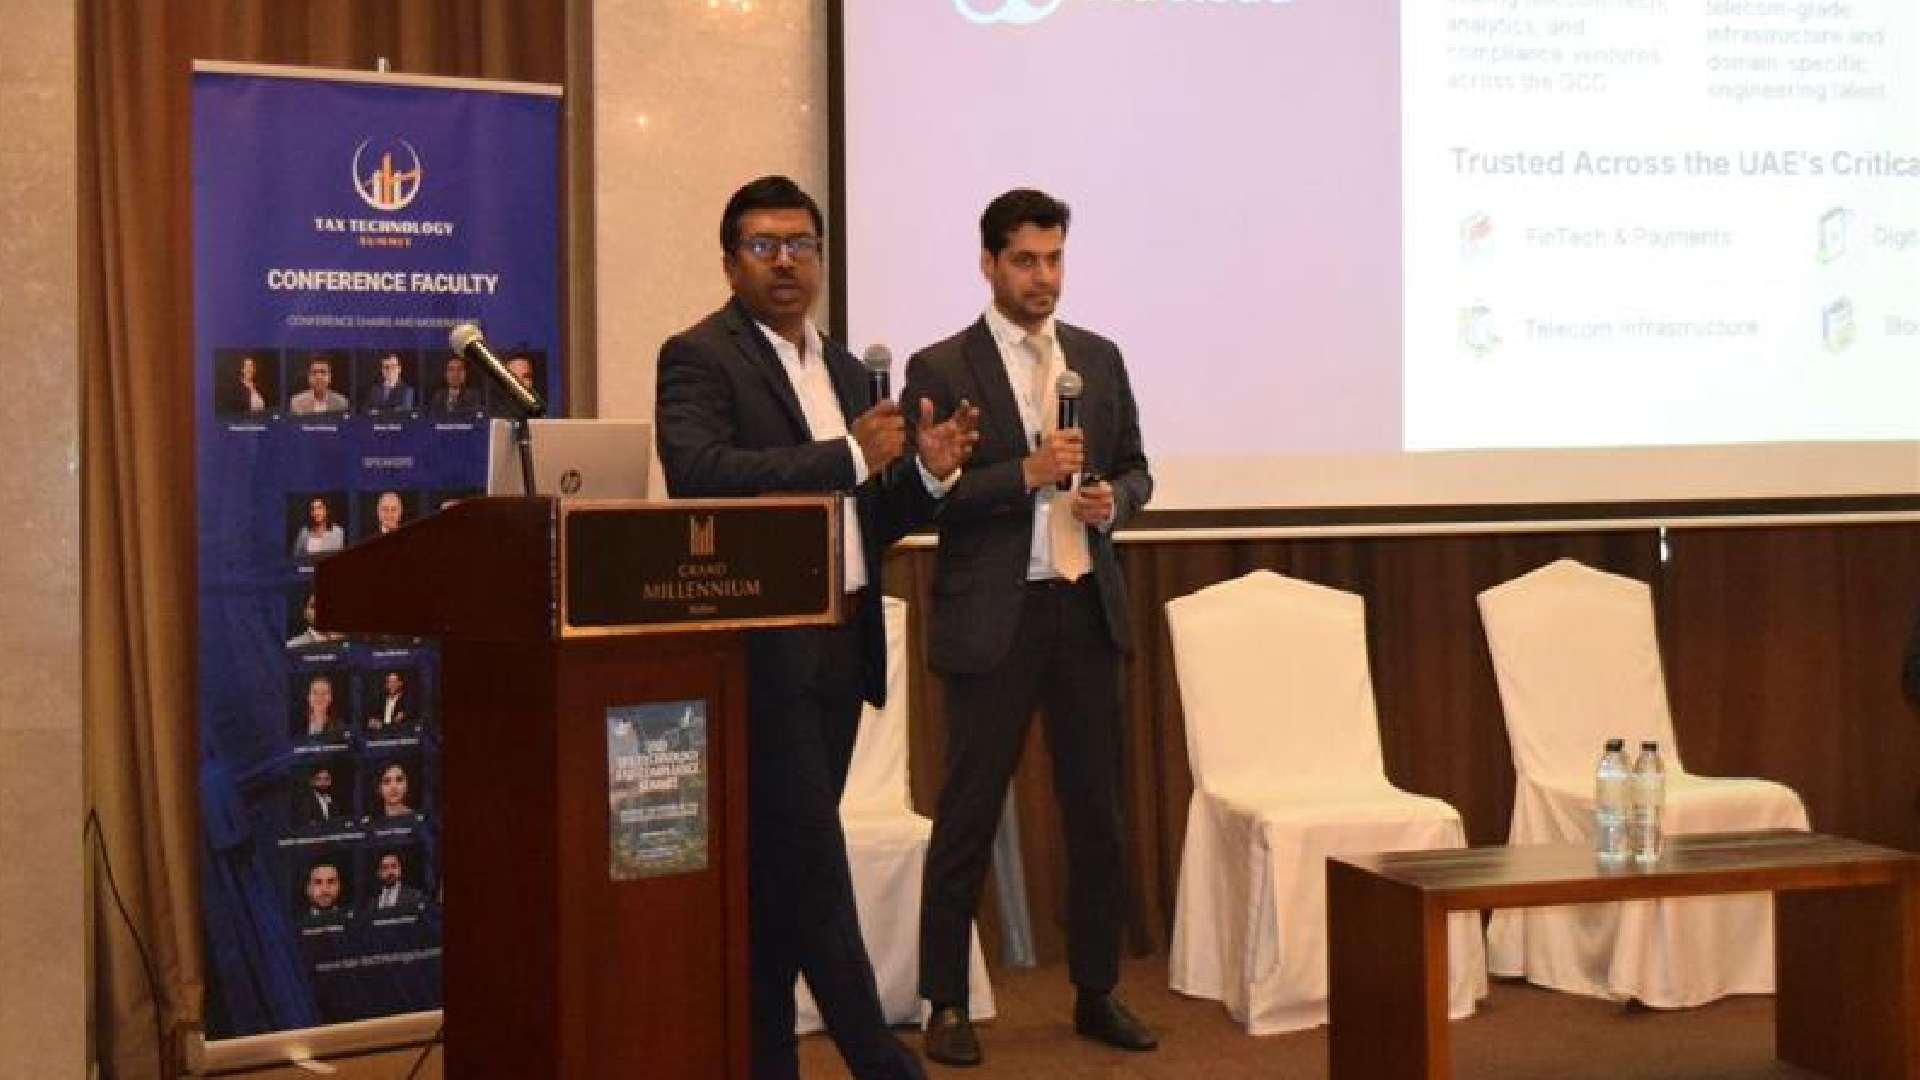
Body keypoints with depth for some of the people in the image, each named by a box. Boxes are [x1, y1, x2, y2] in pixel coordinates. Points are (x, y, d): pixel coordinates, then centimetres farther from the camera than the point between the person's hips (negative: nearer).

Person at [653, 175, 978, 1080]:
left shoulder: (845, 369, 18)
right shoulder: (698, 358, -5)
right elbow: (697, 472, -23)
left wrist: (927, 471, 2)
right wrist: (850, 455, -22)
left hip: (842, 650, 7)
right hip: (764, 653, -7)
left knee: (784, 871, 11)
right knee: (811, 866, -5)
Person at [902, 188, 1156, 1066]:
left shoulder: (1100, 358, 11)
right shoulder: (940, 369, -3)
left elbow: (1134, 467, 16)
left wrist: (1112, 497, -6)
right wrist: (1026, 473, -19)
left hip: (1087, 607, 5)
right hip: (991, 618, -4)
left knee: (1097, 809, 10)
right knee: (968, 815, 3)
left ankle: (1097, 994, 22)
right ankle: (946, 1003, 14)